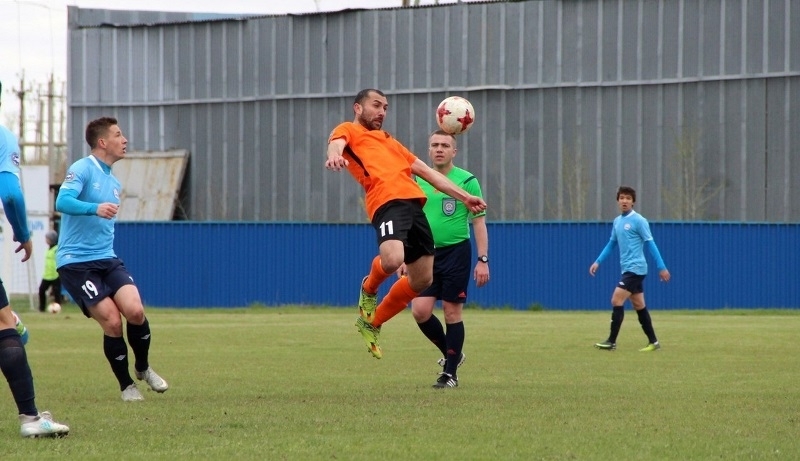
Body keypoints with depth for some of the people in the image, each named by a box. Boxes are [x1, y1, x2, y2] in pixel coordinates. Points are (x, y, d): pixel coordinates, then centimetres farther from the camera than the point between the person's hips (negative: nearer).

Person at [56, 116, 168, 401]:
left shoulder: (114, 183, 18)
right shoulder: (81, 170, -8)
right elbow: (62, 202, -25)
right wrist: (95, 208, -38)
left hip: (107, 259, 6)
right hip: (75, 262, -6)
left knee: (134, 310, -15)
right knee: (112, 321, -16)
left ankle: (143, 368, 9)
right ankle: (126, 386, 2)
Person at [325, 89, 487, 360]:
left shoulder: (389, 141, 37)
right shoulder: (348, 131, 16)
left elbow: (426, 171, 37)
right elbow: (336, 144, -9)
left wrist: (463, 196, 31)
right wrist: (334, 155, -35)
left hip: (413, 205, 8)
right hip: (387, 203, -8)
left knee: (422, 279, 3)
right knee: (392, 259, -32)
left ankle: (372, 322, 21)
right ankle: (369, 289, 4)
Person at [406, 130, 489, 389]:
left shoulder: (467, 181, -5)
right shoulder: (419, 180, 7)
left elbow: (479, 222, -4)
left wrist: (483, 260, -11)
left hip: (456, 251, -4)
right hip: (426, 253, 4)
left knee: (452, 312, -2)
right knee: (420, 310, -7)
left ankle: (450, 373, 7)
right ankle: (451, 353, 17)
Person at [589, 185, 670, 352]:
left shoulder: (638, 221, -10)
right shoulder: (617, 221, 12)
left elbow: (650, 244, -11)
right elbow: (612, 244, 22)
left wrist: (661, 267, -12)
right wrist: (598, 262, 14)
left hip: (635, 268, -8)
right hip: (628, 268, 8)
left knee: (616, 301, -12)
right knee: (639, 305, 10)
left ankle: (612, 342, -10)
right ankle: (653, 342, 15)